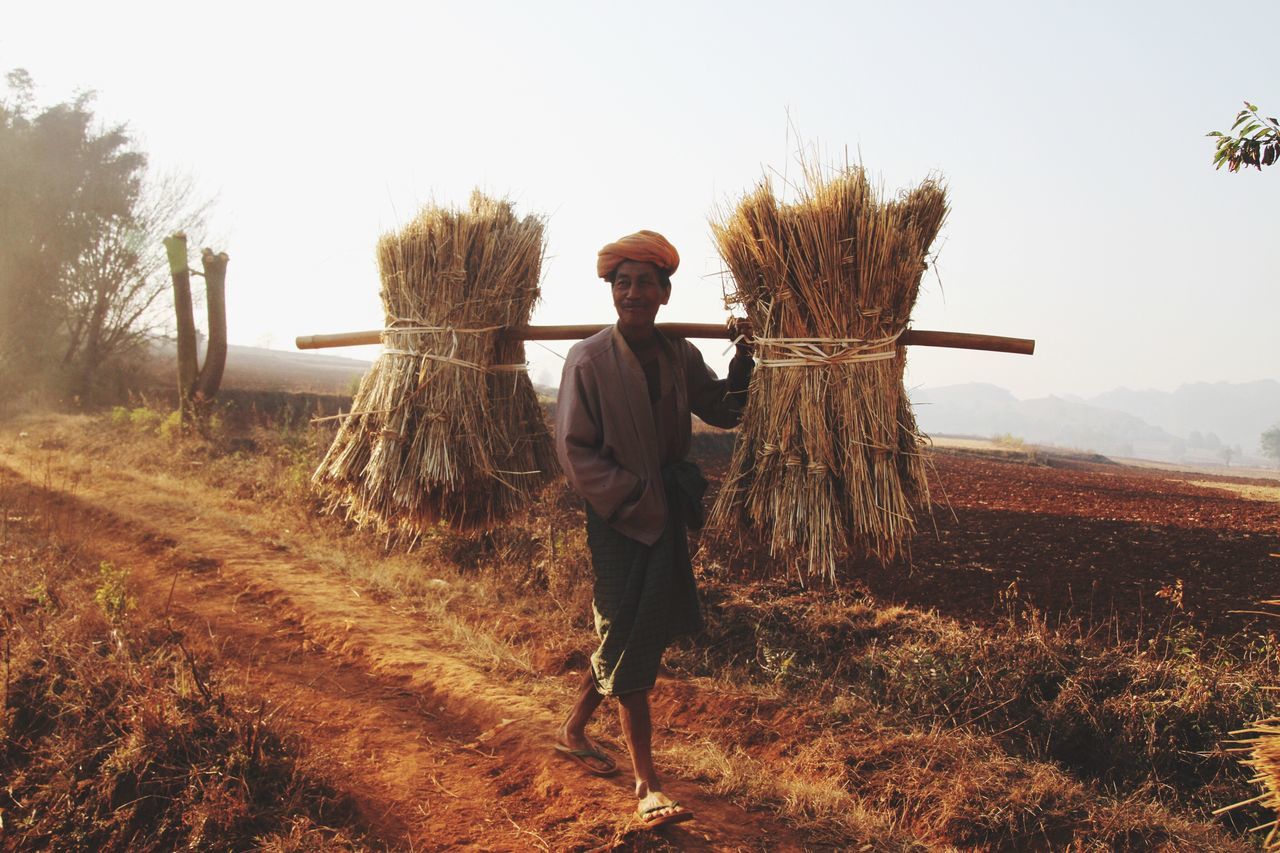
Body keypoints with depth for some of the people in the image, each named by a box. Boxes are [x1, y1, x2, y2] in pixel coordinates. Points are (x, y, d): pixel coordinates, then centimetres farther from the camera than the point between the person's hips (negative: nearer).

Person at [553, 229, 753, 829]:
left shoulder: (679, 357, 4)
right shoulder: (589, 360, -11)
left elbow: (722, 412, 8)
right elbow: (574, 452, -14)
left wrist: (739, 374, -12)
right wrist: (638, 498, -19)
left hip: (666, 516, 6)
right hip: (616, 520, -6)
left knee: (627, 638, 14)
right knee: (628, 644, -1)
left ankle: (573, 730, 37)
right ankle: (647, 787, 8)